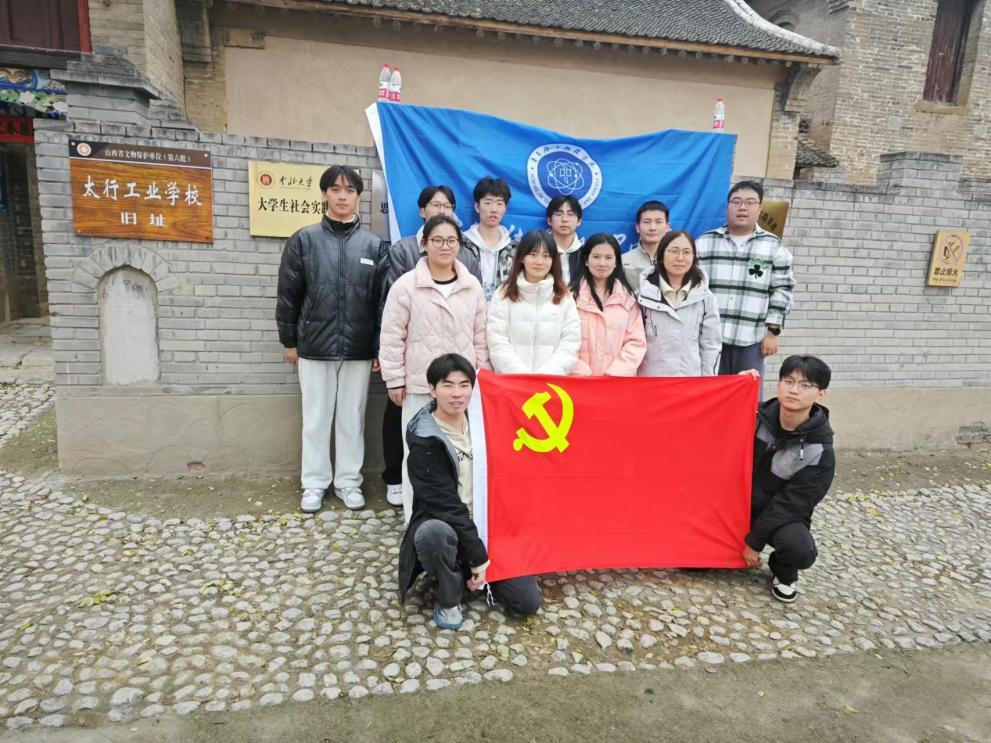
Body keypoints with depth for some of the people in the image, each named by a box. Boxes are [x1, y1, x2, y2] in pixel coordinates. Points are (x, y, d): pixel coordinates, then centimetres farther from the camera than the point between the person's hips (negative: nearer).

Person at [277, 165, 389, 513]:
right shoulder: (304, 241, 1)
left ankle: (348, 481, 23)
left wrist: (380, 347, 1)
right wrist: (289, 340, 4)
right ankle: (314, 483, 22)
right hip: (314, 346, 0)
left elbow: (383, 298, 3)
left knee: (352, 417, 9)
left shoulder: (375, 245, 3)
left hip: (358, 348, 1)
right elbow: (288, 294, 5)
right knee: (316, 418, 9)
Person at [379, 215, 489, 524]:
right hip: (420, 385, -3)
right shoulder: (406, 285, -5)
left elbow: (480, 336, 11)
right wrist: (394, 380, -5)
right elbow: (392, 337, -4)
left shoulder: (472, 286, 6)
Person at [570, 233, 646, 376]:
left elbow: (636, 342, 3)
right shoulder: (573, 295, 2)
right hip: (580, 383, -1)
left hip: (618, 382, 2)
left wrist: (616, 374, -9)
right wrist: (582, 375, -13)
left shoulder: (628, 298, 9)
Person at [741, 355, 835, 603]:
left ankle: (784, 573, 3)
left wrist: (755, 541, -16)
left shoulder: (819, 451, -18)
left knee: (799, 549, -34)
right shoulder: (758, 416, -9)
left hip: (783, 516, -2)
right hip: (740, 503, 2)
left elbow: (790, 504, -17)